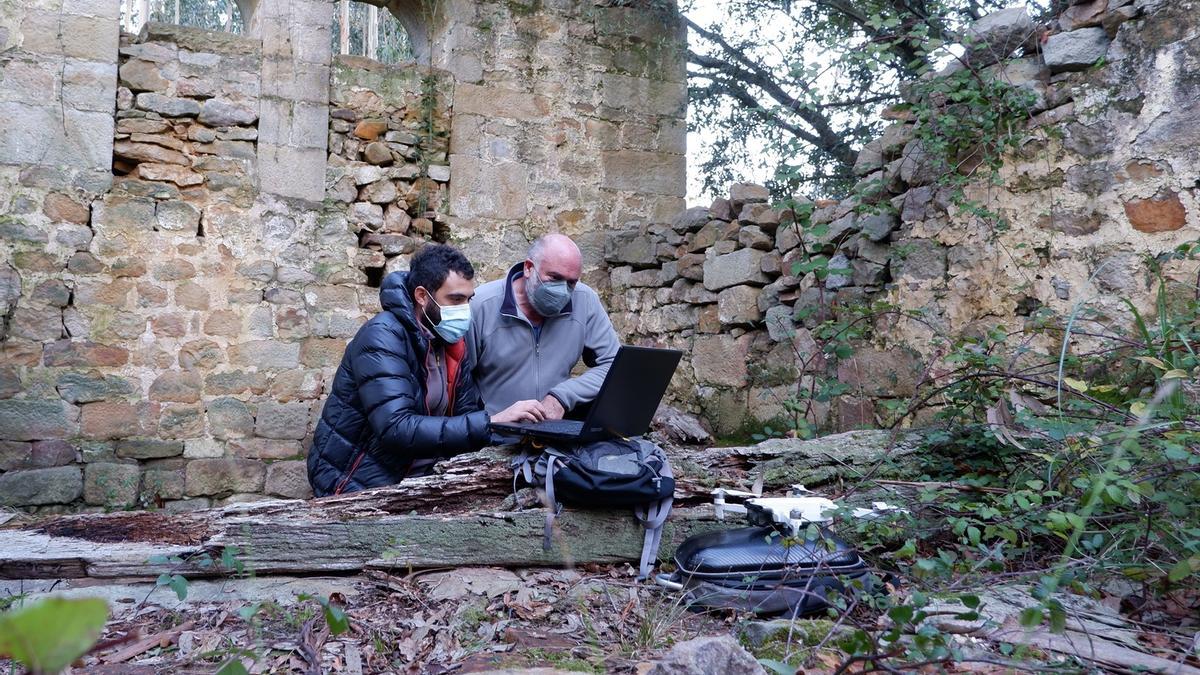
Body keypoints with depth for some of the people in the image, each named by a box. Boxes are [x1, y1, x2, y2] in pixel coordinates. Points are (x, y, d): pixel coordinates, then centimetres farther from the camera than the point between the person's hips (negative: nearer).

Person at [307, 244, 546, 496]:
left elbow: (466, 415, 0)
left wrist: (513, 422, -18)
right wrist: (491, 422, -32)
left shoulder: (451, 341, 4)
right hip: (359, 486, -7)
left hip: (415, 478, 7)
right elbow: (399, 429, -29)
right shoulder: (382, 336, -19)